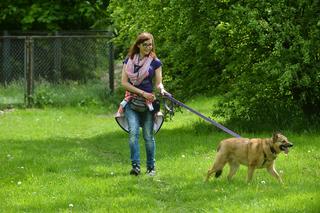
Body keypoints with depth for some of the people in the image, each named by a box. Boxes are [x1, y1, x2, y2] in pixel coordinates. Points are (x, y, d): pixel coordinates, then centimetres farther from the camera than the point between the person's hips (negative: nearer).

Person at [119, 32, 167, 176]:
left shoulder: (155, 62, 4)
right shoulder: (129, 61, 5)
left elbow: (158, 83, 3)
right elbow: (124, 82, -1)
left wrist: (161, 89, -21)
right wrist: (142, 92, -11)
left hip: (148, 102, 0)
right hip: (131, 102, 0)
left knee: (148, 136, 2)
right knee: (133, 132, -16)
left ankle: (151, 167, 14)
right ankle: (135, 166, -20)